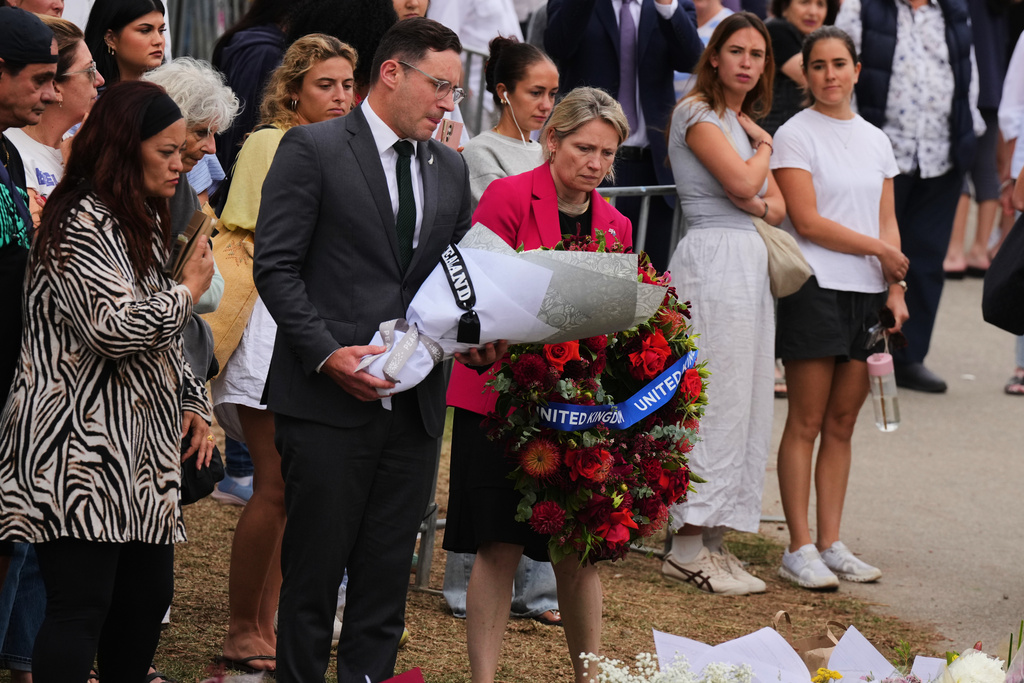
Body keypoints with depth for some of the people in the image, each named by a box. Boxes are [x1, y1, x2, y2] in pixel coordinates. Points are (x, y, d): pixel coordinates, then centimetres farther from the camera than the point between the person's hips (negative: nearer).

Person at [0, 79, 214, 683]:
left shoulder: (143, 225, 20)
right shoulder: (82, 225, -13)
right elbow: (116, 329, -23)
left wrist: (192, 403, 16)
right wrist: (189, 289, -8)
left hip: (139, 447, 10)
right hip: (81, 449, -10)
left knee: (148, 595, 9)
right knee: (81, 607, -12)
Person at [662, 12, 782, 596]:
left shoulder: (747, 123, 20)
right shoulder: (697, 114, -6)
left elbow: (777, 208, 16)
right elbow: (742, 182, -18)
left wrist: (756, 202, -7)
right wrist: (764, 147, 1)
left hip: (751, 262, 9)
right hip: (713, 258, -9)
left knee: (747, 404, 7)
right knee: (713, 402, -9)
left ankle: (713, 542, 10)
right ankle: (688, 547, -6)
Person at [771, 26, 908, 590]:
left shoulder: (874, 140, 15)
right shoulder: (794, 136, -3)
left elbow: (887, 223, 14)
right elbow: (807, 222, -10)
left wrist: (896, 290, 2)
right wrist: (879, 250, -6)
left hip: (868, 292, 5)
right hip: (816, 289, -5)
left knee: (842, 423, 7)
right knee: (807, 423, -4)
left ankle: (831, 545, 11)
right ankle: (799, 549, -1)